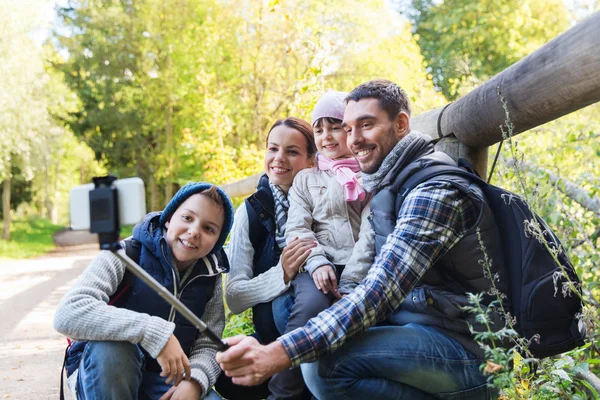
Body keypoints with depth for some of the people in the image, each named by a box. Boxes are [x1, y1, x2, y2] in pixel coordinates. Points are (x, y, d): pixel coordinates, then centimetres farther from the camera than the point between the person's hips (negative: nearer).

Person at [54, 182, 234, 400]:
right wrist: (154, 332, -37)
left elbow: (207, 346, -4)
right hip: (101, 375, -1)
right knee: (111, 345, -34)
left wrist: (194, 381, -28)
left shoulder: (210, 278, -2)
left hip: (167, 380, 2)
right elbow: (68, 314, -30)